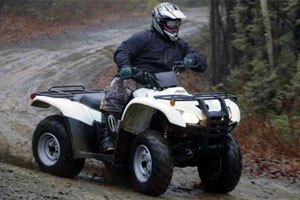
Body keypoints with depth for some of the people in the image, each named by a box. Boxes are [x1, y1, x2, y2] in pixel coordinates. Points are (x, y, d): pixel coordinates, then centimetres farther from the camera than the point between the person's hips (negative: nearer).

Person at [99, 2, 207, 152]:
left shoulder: (180, 45, 21)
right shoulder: (144, 38, 3)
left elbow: (202, 63, 19)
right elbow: (121, 51, -8)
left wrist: (192, 58, -5)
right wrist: (124, 66, -30)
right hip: (134, 82, -4)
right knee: (113, 95, -32)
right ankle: (107, 137, -29)